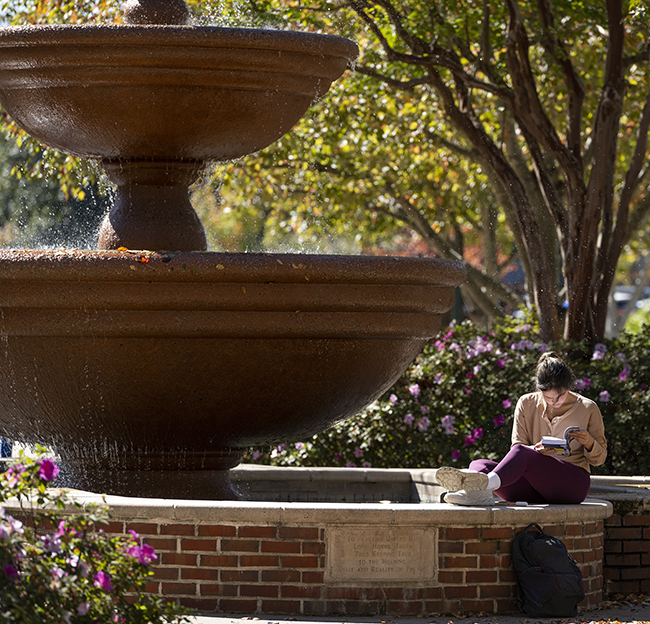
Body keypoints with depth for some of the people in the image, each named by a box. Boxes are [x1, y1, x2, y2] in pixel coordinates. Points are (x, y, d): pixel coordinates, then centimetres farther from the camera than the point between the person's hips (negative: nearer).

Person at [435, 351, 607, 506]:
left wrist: (589, 443, -13)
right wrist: (536, 450, -16)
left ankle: (488, 483, -66)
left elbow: (599, 458, 11)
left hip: (573, 483, -4)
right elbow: (517, 444, 7)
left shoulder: (587, 409, 5)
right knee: (478, 464, -20)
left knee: (521, 453, -33)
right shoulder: (527, 404, 10)